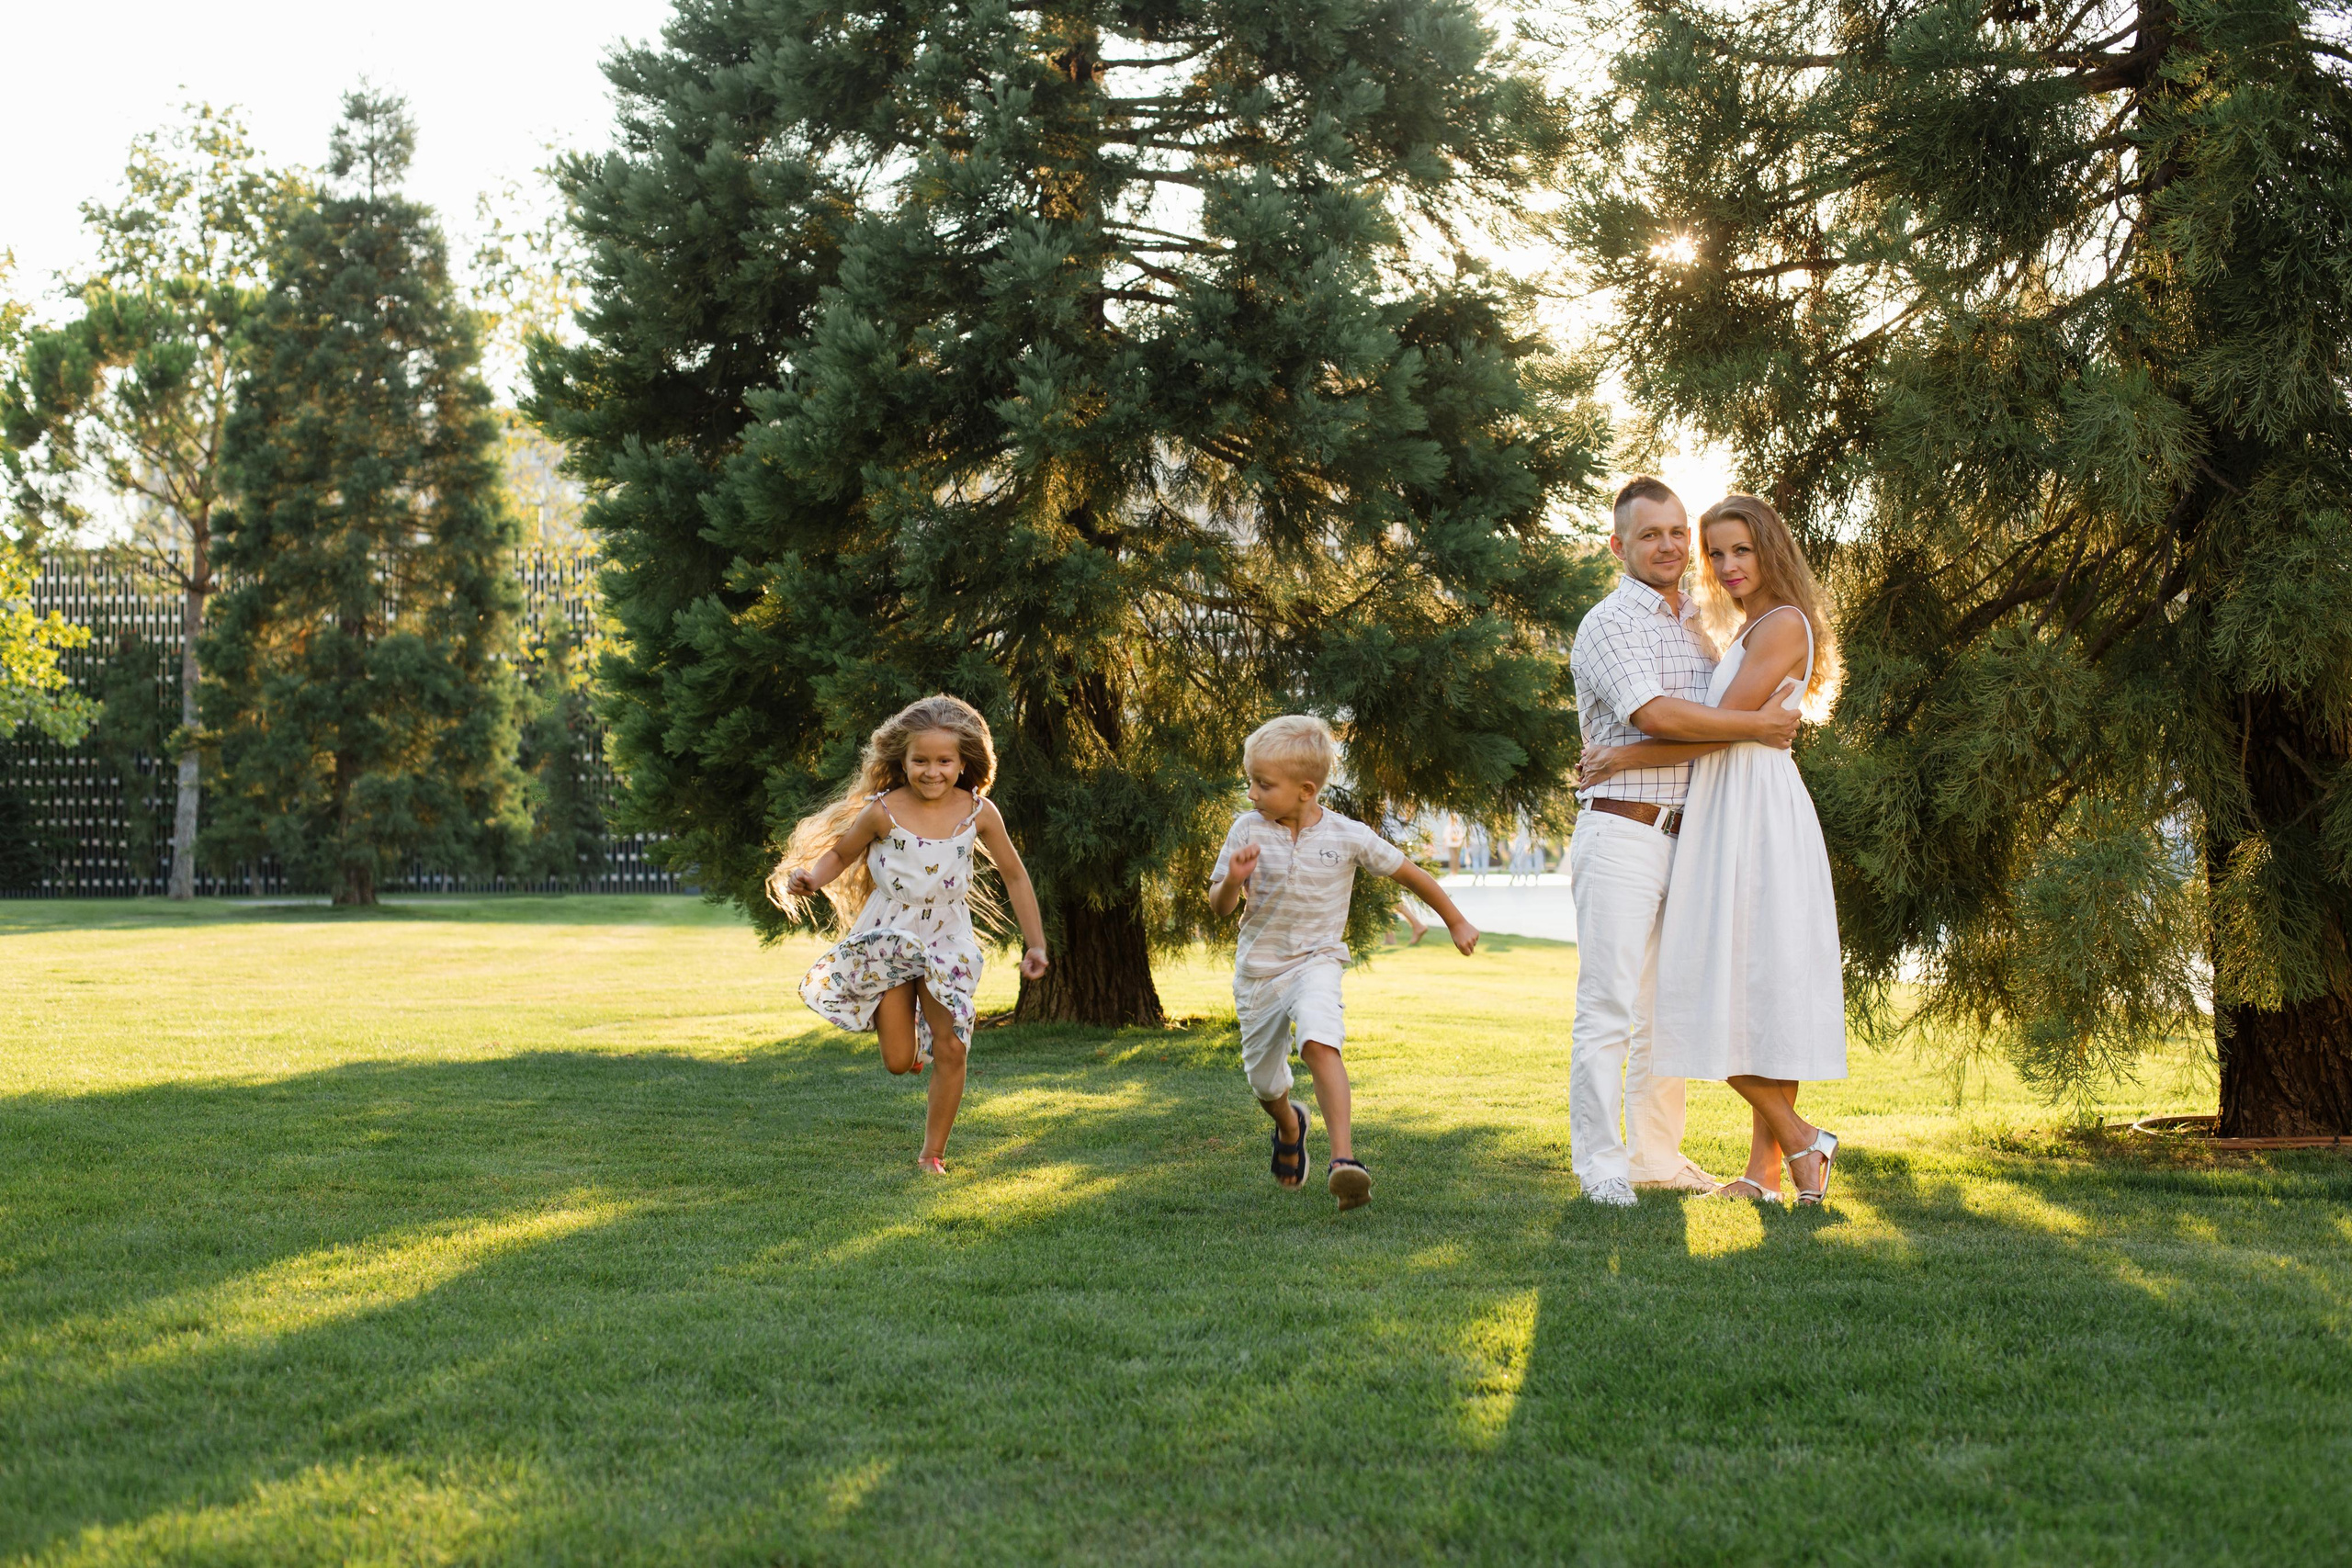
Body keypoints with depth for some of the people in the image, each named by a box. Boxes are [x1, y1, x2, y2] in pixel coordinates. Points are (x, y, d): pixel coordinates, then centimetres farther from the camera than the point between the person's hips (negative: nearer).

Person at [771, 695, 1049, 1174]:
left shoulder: (978, 812, -12)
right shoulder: (883, 812, -16)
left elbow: (1014, 876, 0)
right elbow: (840, 853, 1)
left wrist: (1035, 944, 1)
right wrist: (809, 880, -21)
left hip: (947, 941, 1)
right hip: (888, 940, -1)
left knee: (951, 1050, -9)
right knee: (899, 1063, 0)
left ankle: (933, 1154, 10)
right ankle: (900, 1022, 40)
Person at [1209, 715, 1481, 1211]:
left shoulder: (1348, 836, -9)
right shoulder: (1247, 830, -6)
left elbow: (1408, 873, 5)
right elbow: (1220, 907, -3)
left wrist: (1456, 922, 13)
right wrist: (1234, 880, -26)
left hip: (1315, 961, -3)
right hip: (1258, 966, 3)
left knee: (1319, 1043, -32)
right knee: (1265, 1084, 14)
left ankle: (1344, 1160, -38)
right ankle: (1289, 1127, 51)